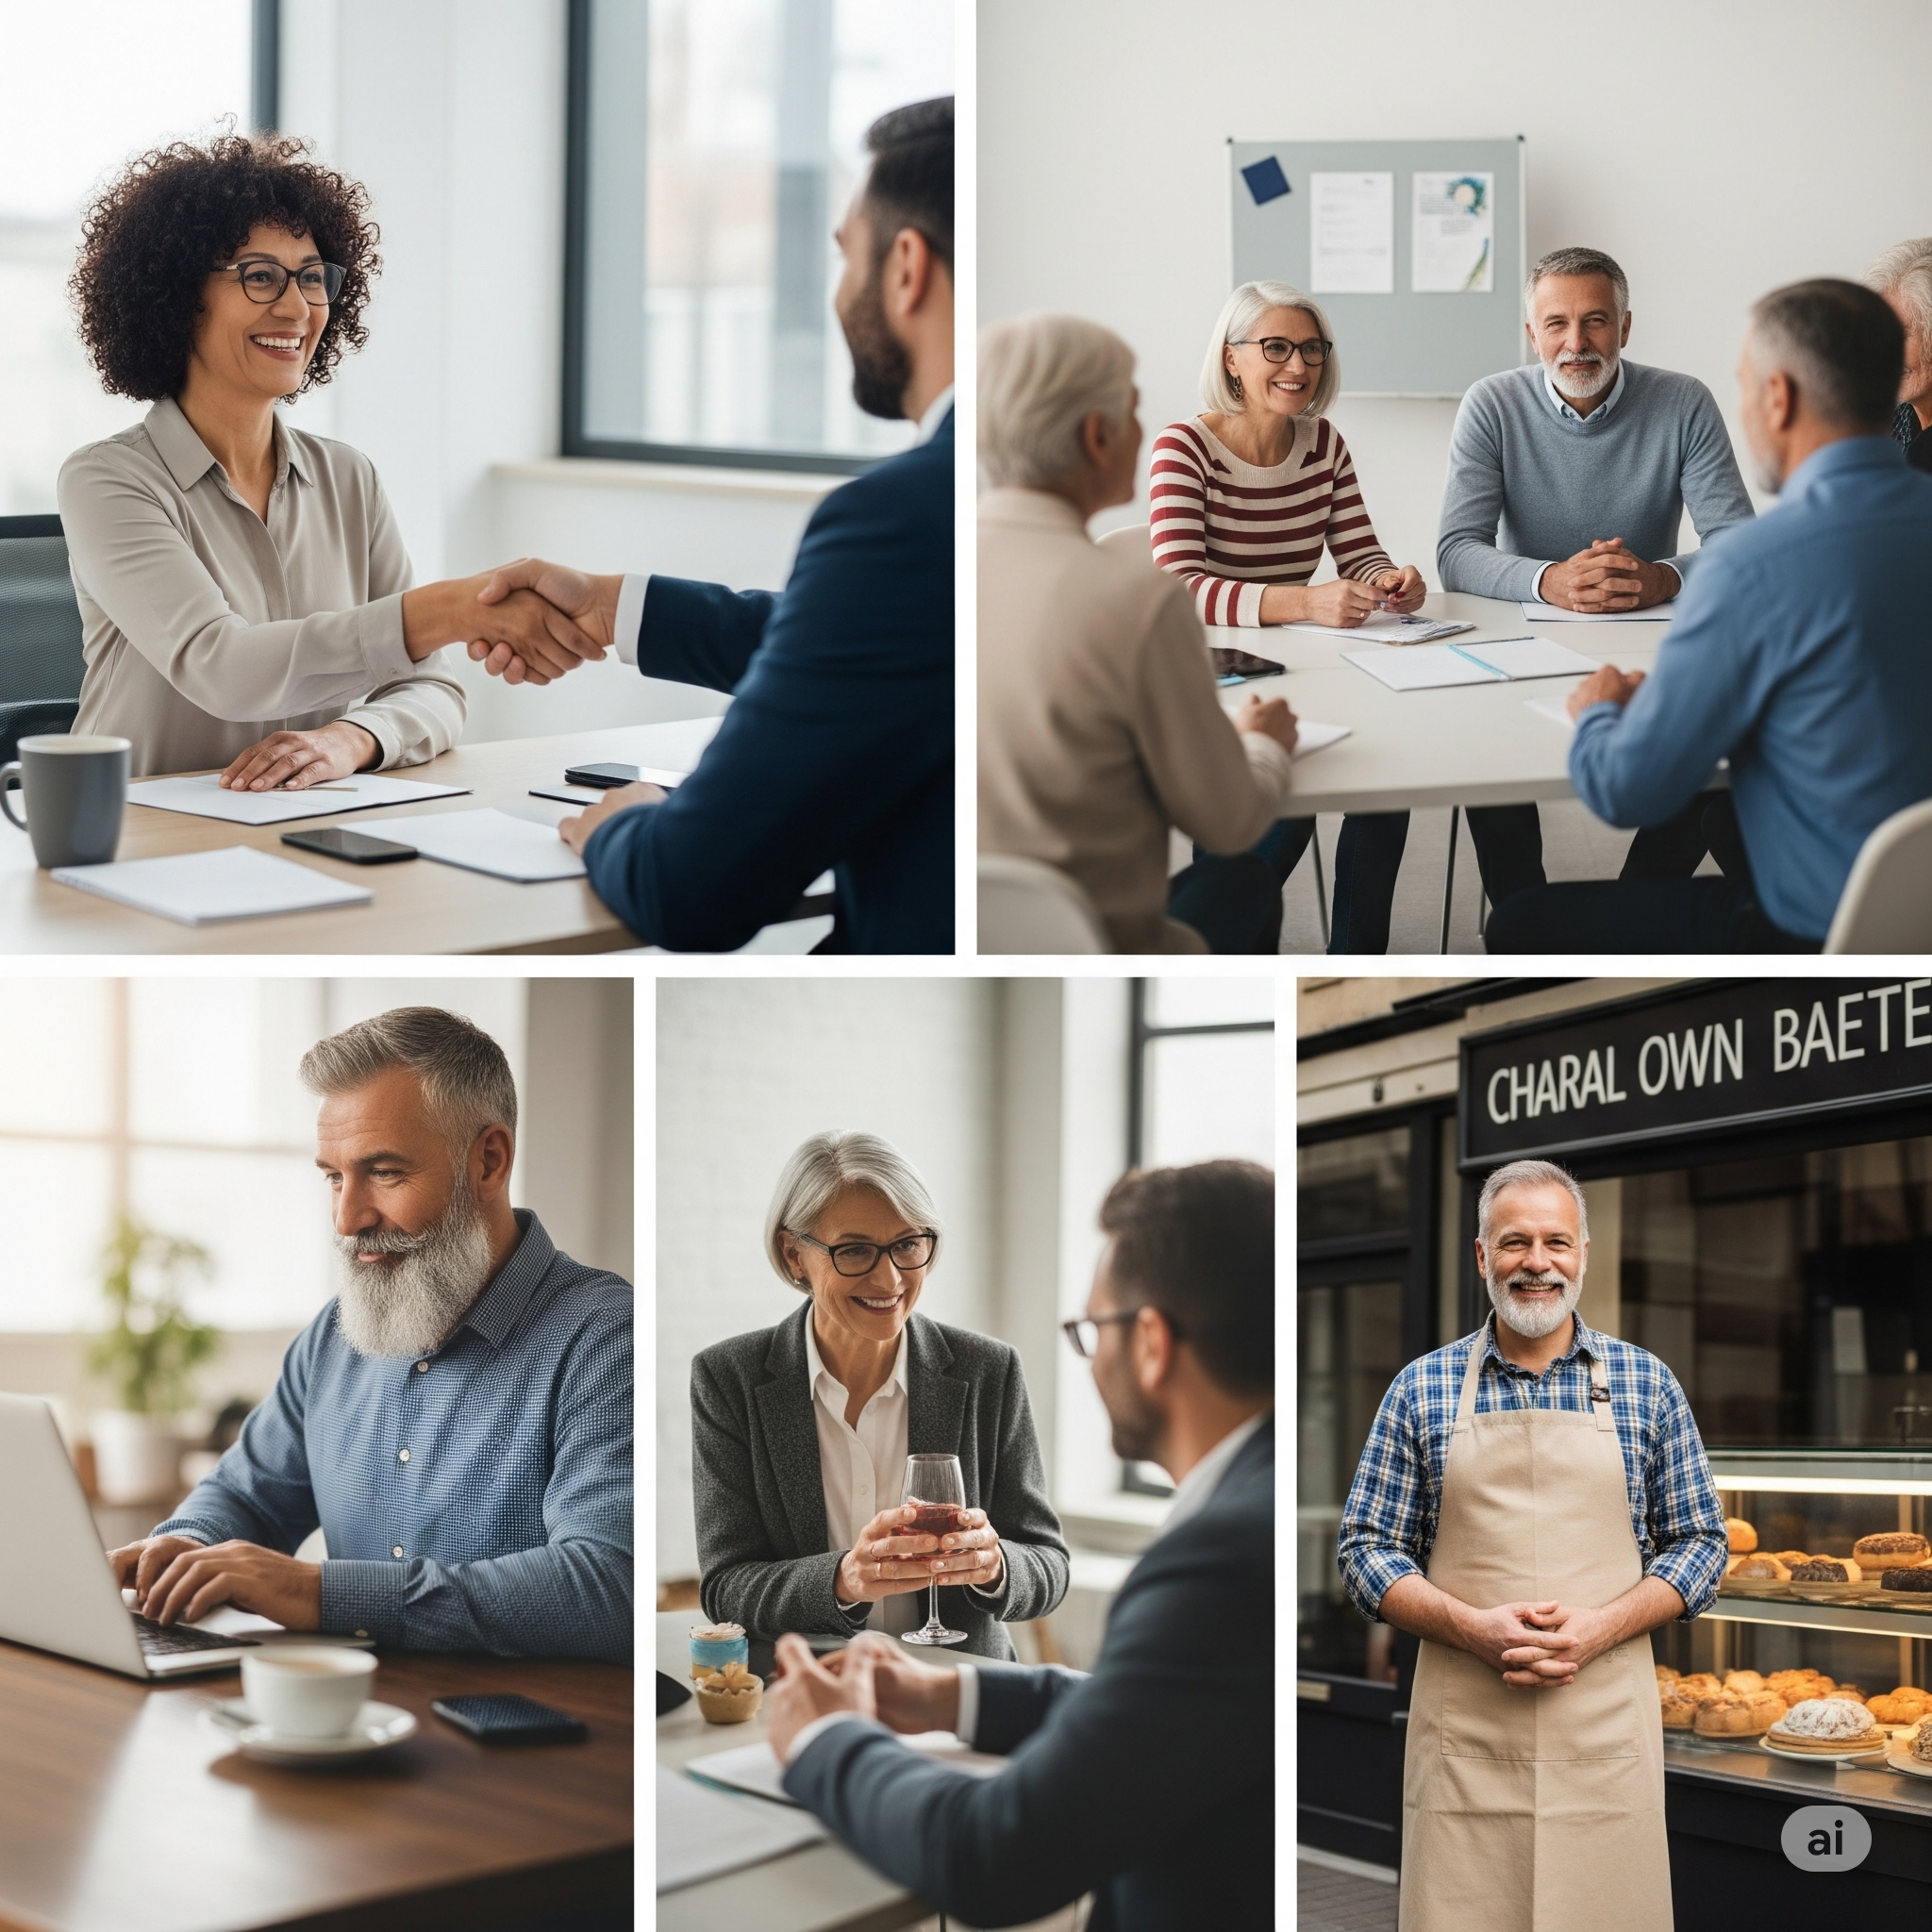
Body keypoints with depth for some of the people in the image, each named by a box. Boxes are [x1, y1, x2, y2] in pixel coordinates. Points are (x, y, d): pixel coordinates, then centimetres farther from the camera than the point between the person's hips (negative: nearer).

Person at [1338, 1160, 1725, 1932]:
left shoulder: (1648, 1384, 7)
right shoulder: (1421, 1389, 6)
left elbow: (1701, 1542, 8)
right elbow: (1364, 1549, 5)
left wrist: (1599, 1628, -9)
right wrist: (1472, 1628, -12)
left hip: (1605, 1721, 0)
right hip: (1462, 1727, 0)